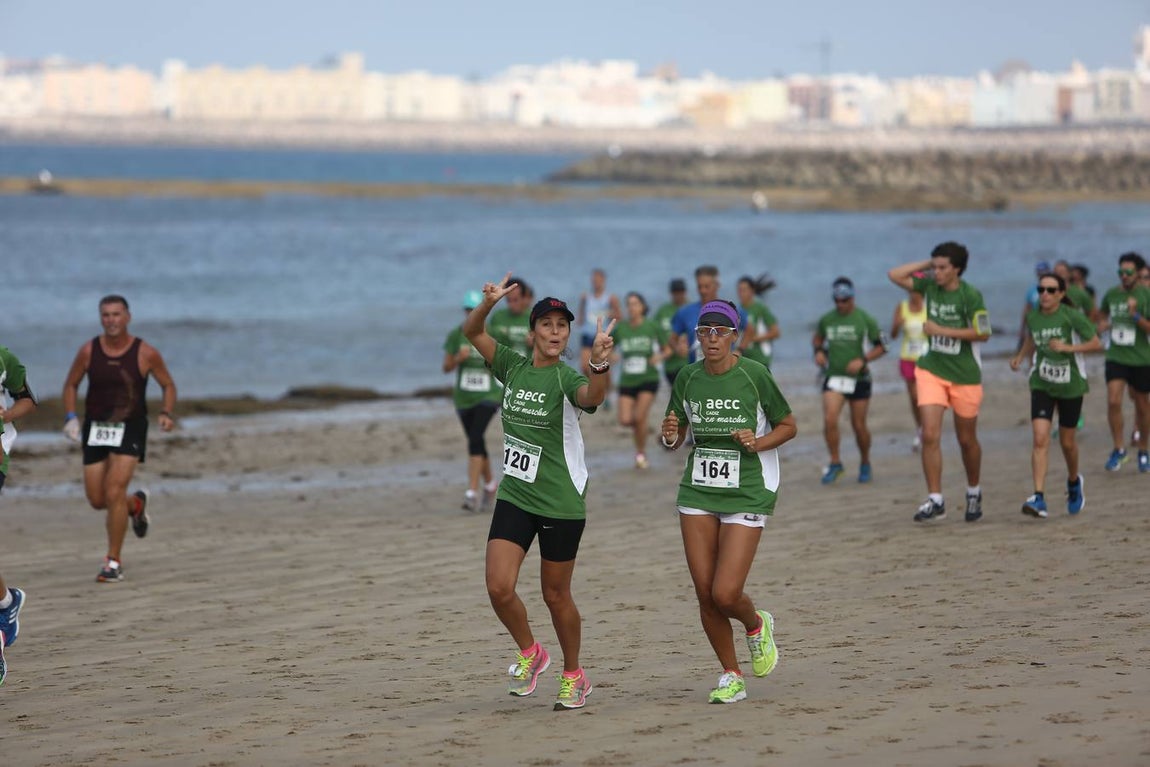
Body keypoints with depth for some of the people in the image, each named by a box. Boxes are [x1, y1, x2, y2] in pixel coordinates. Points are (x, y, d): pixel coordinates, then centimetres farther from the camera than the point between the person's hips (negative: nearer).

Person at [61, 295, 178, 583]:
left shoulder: (145, 353, -7)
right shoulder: (88, 351, -3)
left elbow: (168, 385, 5)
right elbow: (71, 385, 10)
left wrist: (166, 413, -12)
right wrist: (71, 417, -5)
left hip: (130, 429, -3)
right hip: (96, 429, 3)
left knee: (115, 490, -18)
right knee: (97, 500, 4)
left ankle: (114, 562, -7)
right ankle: (136, 505, 40)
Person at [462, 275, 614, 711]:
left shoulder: (567, 379, -13)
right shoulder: (513, 367, 4)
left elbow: (592, 398, -36)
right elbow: (472, 332, 9)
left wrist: (600, 365, -57)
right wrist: (489, 303, -11)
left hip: (561, 503, -4)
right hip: (514, 496, 4)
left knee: (555, 596, 6)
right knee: (499, 588, -8)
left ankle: (573, 676, 26)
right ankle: (530, 654, 19)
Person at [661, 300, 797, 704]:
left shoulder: (754, 375, -9)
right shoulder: (687, 378, 2)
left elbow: (788, 426, 2)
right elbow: (676, 438, 12)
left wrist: (758, 443, -16)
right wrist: (670, 437, -11)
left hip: (746, 495, -4)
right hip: (697, 494, 4)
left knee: (725, 594, -12)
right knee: (705, 594, 2)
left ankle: (757, 624, 24)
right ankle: (731, 677, 20)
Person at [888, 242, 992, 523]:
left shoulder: (970, 295, -13)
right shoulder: (929, 286, 1)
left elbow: (982, 333, -14)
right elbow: (895, 275, 6)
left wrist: (941, 330, -16)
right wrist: (926, 264, -2)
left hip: (965, 375, -3)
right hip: (931, 370, 3)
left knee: (967, 439, 11)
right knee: (930, 436, -11)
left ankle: (974, 493, 33)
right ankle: (935, 500, -9)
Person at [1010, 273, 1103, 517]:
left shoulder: (1072, 316, -14)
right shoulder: (1033, 317, -2)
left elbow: (1096, 343, -11)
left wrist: (1068, 347, -23)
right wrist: (1021, 356, 2)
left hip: (1071, 386, -2)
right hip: (1041, 385, 2)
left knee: (1067, 442, 12)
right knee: (1040, 438, -15)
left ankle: (1074, 482, 44)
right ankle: (1039, 498, -21)